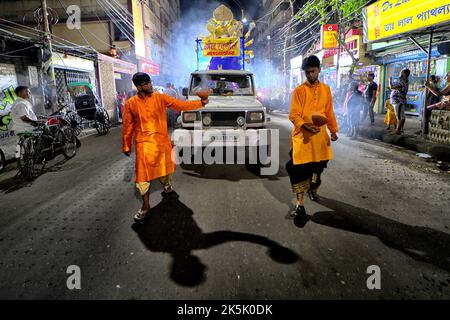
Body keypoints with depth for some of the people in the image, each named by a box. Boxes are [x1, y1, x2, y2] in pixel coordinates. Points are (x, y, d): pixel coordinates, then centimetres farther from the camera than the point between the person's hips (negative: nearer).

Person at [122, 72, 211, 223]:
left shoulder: (160, 98, -1)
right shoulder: (131, 103, -2)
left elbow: (180, 105, -2)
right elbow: (127, 126, 4)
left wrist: (200, 103, -11)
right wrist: (126, 146, 8)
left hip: (162, 140, 2)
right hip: (144, 144, -2)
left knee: (165, 166, 17)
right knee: (143, 174, -2)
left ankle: (166, 183, 51)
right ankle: (146, 206, 12)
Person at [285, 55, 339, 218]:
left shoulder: (326, 89, 9)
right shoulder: (299, 90, -4)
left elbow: (329, 112, 16)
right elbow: (293, 115, -9)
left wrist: (333, 130, 13)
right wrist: (306, 126, -24)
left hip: (319, 134, 4)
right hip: (302, 135, -4)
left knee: (318, 165, 17)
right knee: (299, 169, -5)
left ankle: (313, 188, 46)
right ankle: (300, 204, 3)